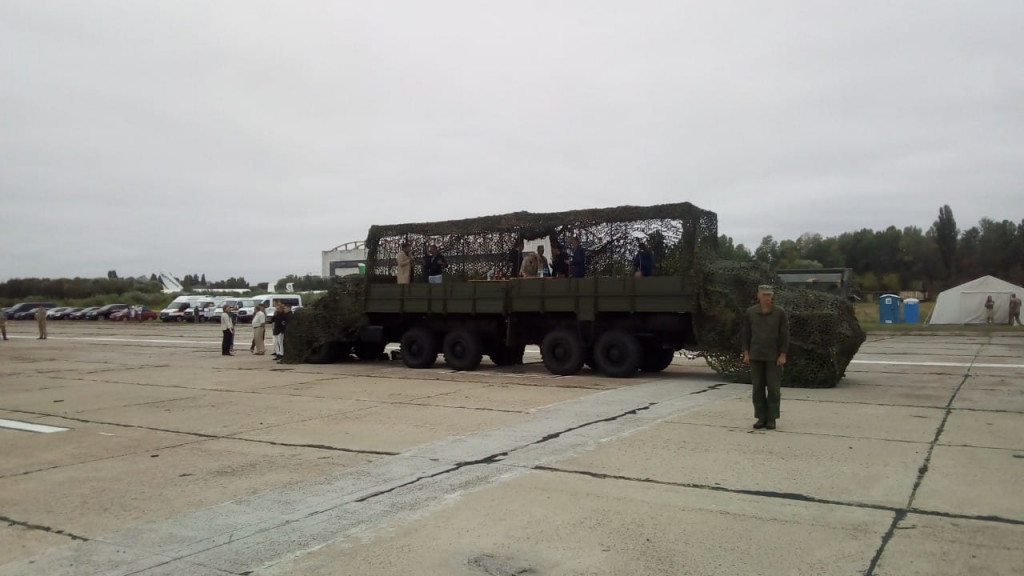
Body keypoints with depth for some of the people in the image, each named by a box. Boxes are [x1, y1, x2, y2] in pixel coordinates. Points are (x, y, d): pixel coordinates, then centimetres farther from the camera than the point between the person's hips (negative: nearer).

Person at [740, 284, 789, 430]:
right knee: (758, 387, 5)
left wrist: (783, 355, -7)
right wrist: (746, 353, 0)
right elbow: (745, 333, 5)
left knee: (773, 388, 0)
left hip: (774, 356, -2)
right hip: (756, 356, 2)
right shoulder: (750, 312, 1)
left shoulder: (780, 313, -3)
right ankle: (761, 418, 12)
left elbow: (784, 335, -3)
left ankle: (771, 418, 8)